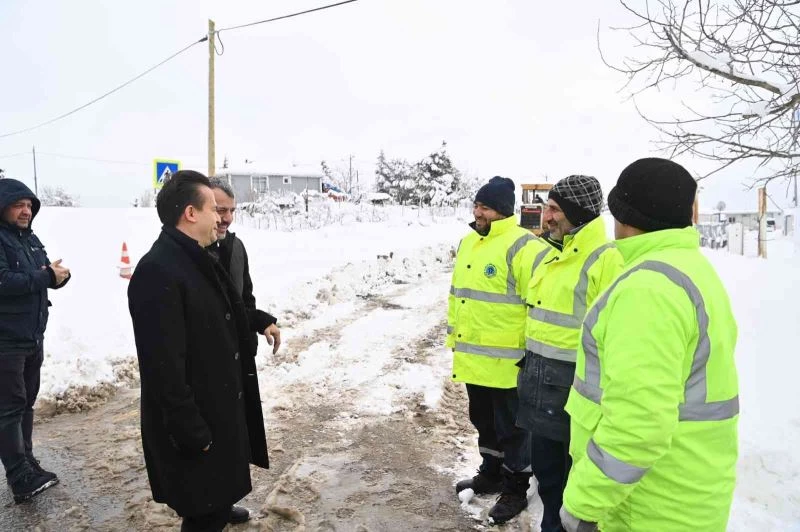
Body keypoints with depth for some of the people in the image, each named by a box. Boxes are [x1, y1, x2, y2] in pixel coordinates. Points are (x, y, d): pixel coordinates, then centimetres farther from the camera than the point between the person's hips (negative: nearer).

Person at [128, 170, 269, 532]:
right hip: (193, 420, -10)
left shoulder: (198, 260, 7)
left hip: (219, 404, 10)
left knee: (219, 487, 30)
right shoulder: (158, 272, -27)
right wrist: (191, 431, -23)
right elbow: (163, 365, -28)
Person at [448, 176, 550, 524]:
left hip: (506, 360, -8)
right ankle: (491, 474, 41)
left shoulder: (522, 245, -17)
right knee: (483, 421, 22)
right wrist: (454, 336, 21)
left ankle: (515, 489, 26)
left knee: (511, 426, 8)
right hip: (472, 357, 8)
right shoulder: (468, 243, 11)